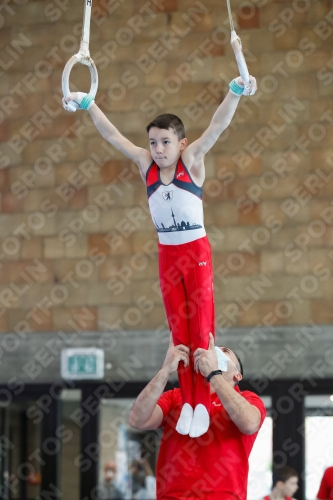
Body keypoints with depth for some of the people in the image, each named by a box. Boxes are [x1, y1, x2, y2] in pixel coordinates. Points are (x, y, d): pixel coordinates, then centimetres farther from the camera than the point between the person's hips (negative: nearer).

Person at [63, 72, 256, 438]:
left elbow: (217, 126, -20)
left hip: (197, 252, -4)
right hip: (167, 256, 4)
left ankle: (203, 403, 0)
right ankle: (187, 401, 8)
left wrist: (235, 93, -34)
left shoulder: (191, 160, -8)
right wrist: (88, 105, -6)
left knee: (200, 329, -2)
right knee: (178, 332, 5)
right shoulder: (146, 165, 1)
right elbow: (112, 135, 2)